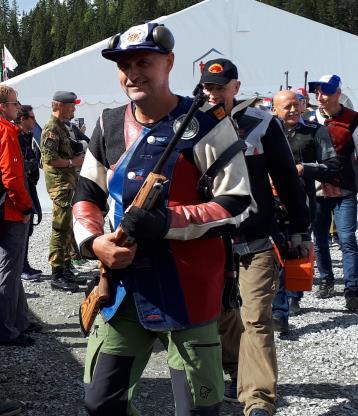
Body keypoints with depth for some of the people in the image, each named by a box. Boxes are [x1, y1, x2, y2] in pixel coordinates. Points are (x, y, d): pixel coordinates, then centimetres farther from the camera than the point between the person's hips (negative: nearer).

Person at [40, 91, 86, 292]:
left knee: (68, 227, 14)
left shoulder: (66, 127, 18)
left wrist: (79, 157, 11)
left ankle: (66, 269, 22)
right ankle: (57, 275, -5)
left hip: (70, 182, 10)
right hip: (59, 183, -10)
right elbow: (49, 158, -22)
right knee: (61, 228, -9)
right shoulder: (52, 128, -12)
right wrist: (72, 162, -14)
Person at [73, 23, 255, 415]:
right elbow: (87, 194, 14)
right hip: (125, 283, 5)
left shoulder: (206, 127, -10)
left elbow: (237, 205, -10)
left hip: (189, 289, -5)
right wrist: (94, 241, -6)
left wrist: (169, 222, -22)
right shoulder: (109, 125, 8)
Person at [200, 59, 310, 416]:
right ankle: (239, 373, 36)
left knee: (256, 318, -7)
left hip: (257, 241, -3)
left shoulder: (262, 124, -4)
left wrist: (299, 228, 1)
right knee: (219, 312, 14)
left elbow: (287, 179, 0)